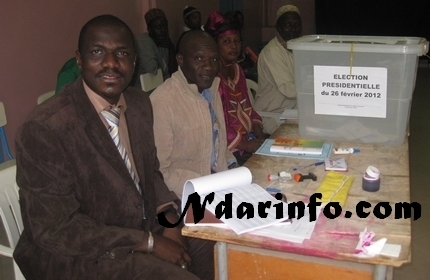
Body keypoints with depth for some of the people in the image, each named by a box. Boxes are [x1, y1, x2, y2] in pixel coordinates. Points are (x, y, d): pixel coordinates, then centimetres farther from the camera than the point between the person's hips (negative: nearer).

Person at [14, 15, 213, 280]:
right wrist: (149, 242, -21)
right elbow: (55, 228, -21)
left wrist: (169, 218, -7)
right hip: (79, 255, -6)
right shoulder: (45, 127, -22)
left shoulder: (140, 103, 0)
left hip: (143, 225, 7)